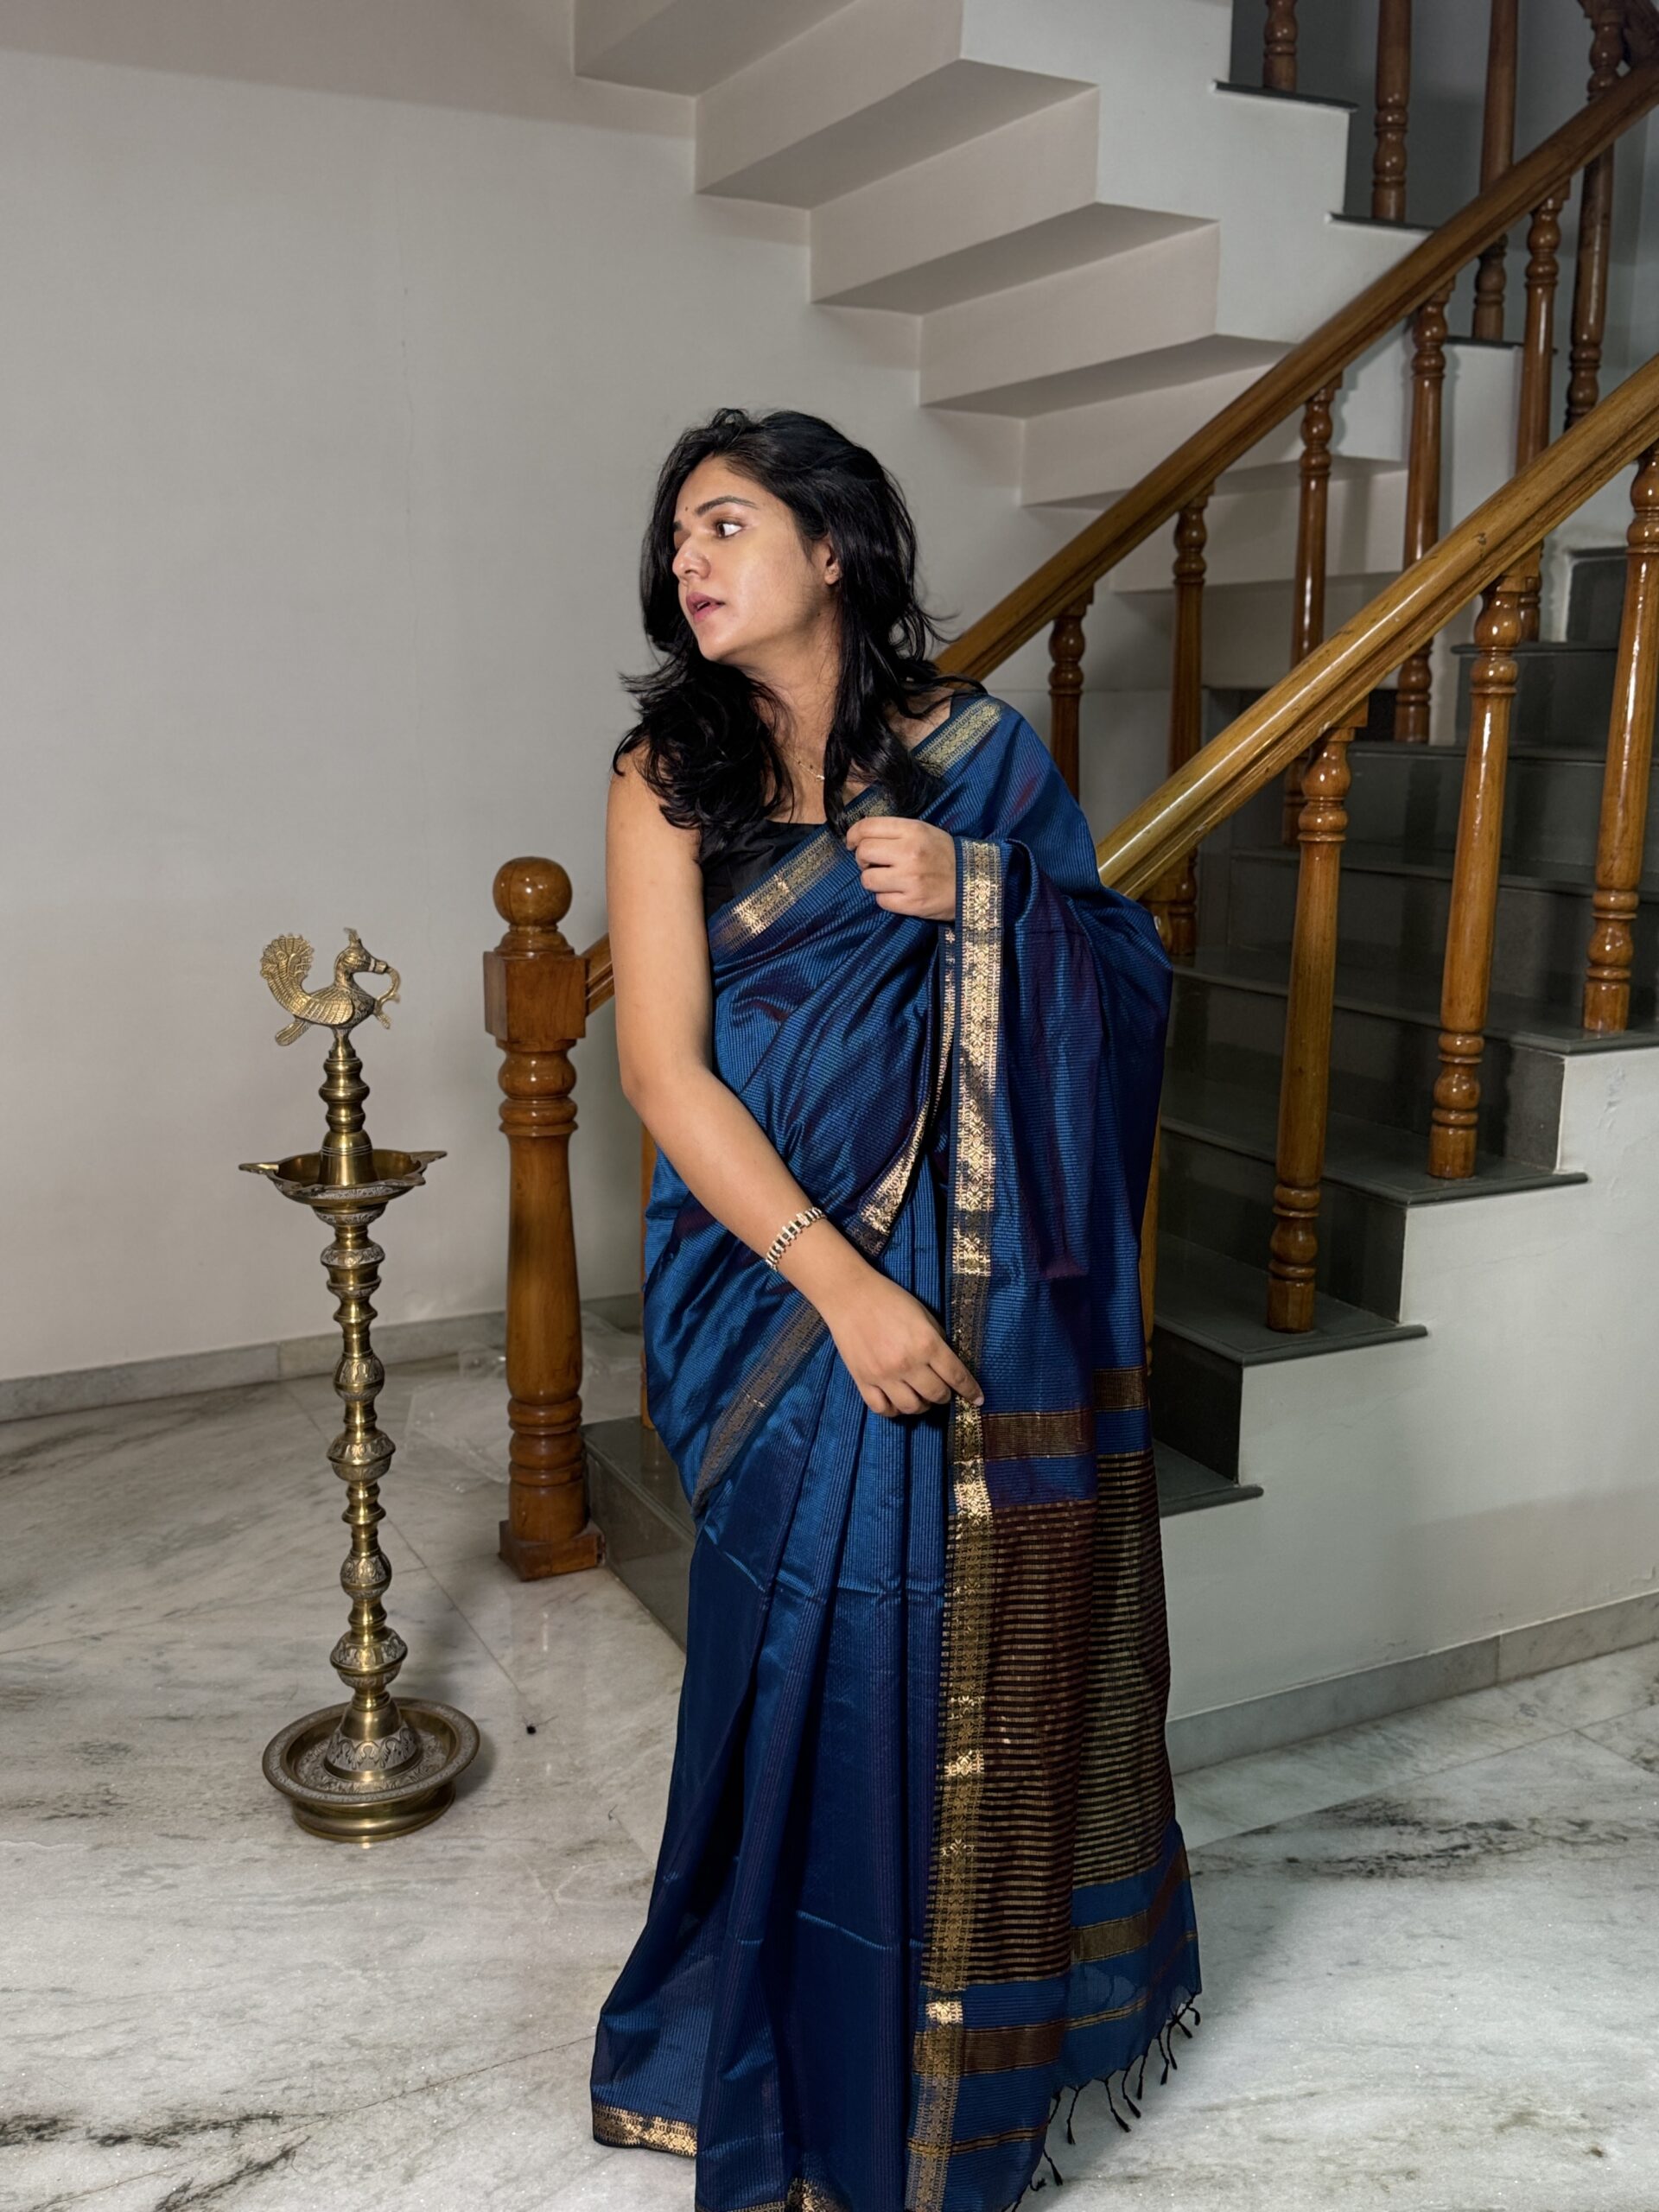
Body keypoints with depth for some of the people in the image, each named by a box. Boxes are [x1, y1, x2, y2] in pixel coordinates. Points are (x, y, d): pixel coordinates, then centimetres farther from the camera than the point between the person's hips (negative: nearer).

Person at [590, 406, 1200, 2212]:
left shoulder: (974, 746, 2)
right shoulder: (670, 772, -3)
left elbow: (1127, 982, 5)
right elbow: (663, 1068, -10)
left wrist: (978, 891, -14)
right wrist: (840, 1284, -17)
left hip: (997, 1288, 2)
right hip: (788, 1285, -1)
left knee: (991, 1655, 12)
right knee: (827, 1671, 6)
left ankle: (981, 2035, 39)